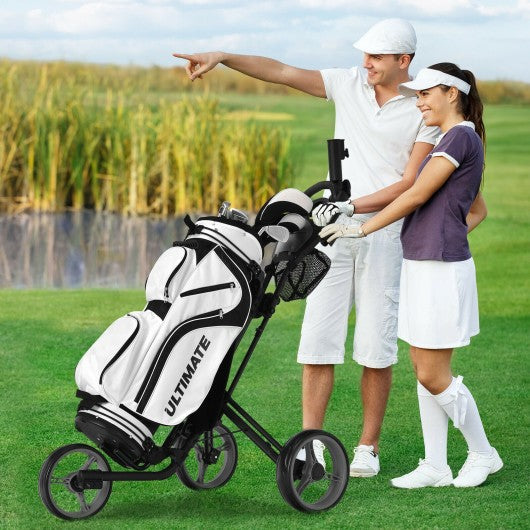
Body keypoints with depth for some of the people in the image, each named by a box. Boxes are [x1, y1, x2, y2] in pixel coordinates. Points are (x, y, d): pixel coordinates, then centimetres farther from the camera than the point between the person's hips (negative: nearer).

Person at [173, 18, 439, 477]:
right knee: (319, 338, -2)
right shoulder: (349, 84, 6)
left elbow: (409, 184, -10)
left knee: (376, 347, 0)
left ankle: (368, 449, 10)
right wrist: (223, 57, -10)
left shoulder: (424, 110, -5)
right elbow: (281, 72, 1)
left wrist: (352, 208, -17)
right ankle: (310, 445, 1)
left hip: (384, 236, -3)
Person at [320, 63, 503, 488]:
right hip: (423, 265, 10)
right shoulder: (458, 141, 17)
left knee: (433, 376, -4)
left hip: (442, 271, -10)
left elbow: (416, 196, -16)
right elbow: (478, 210, 27)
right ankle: (436, 466, 14)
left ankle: (483, 453, 11)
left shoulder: (460, 137, -13)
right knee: (424, 370, 9)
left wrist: (361, 229, -12)